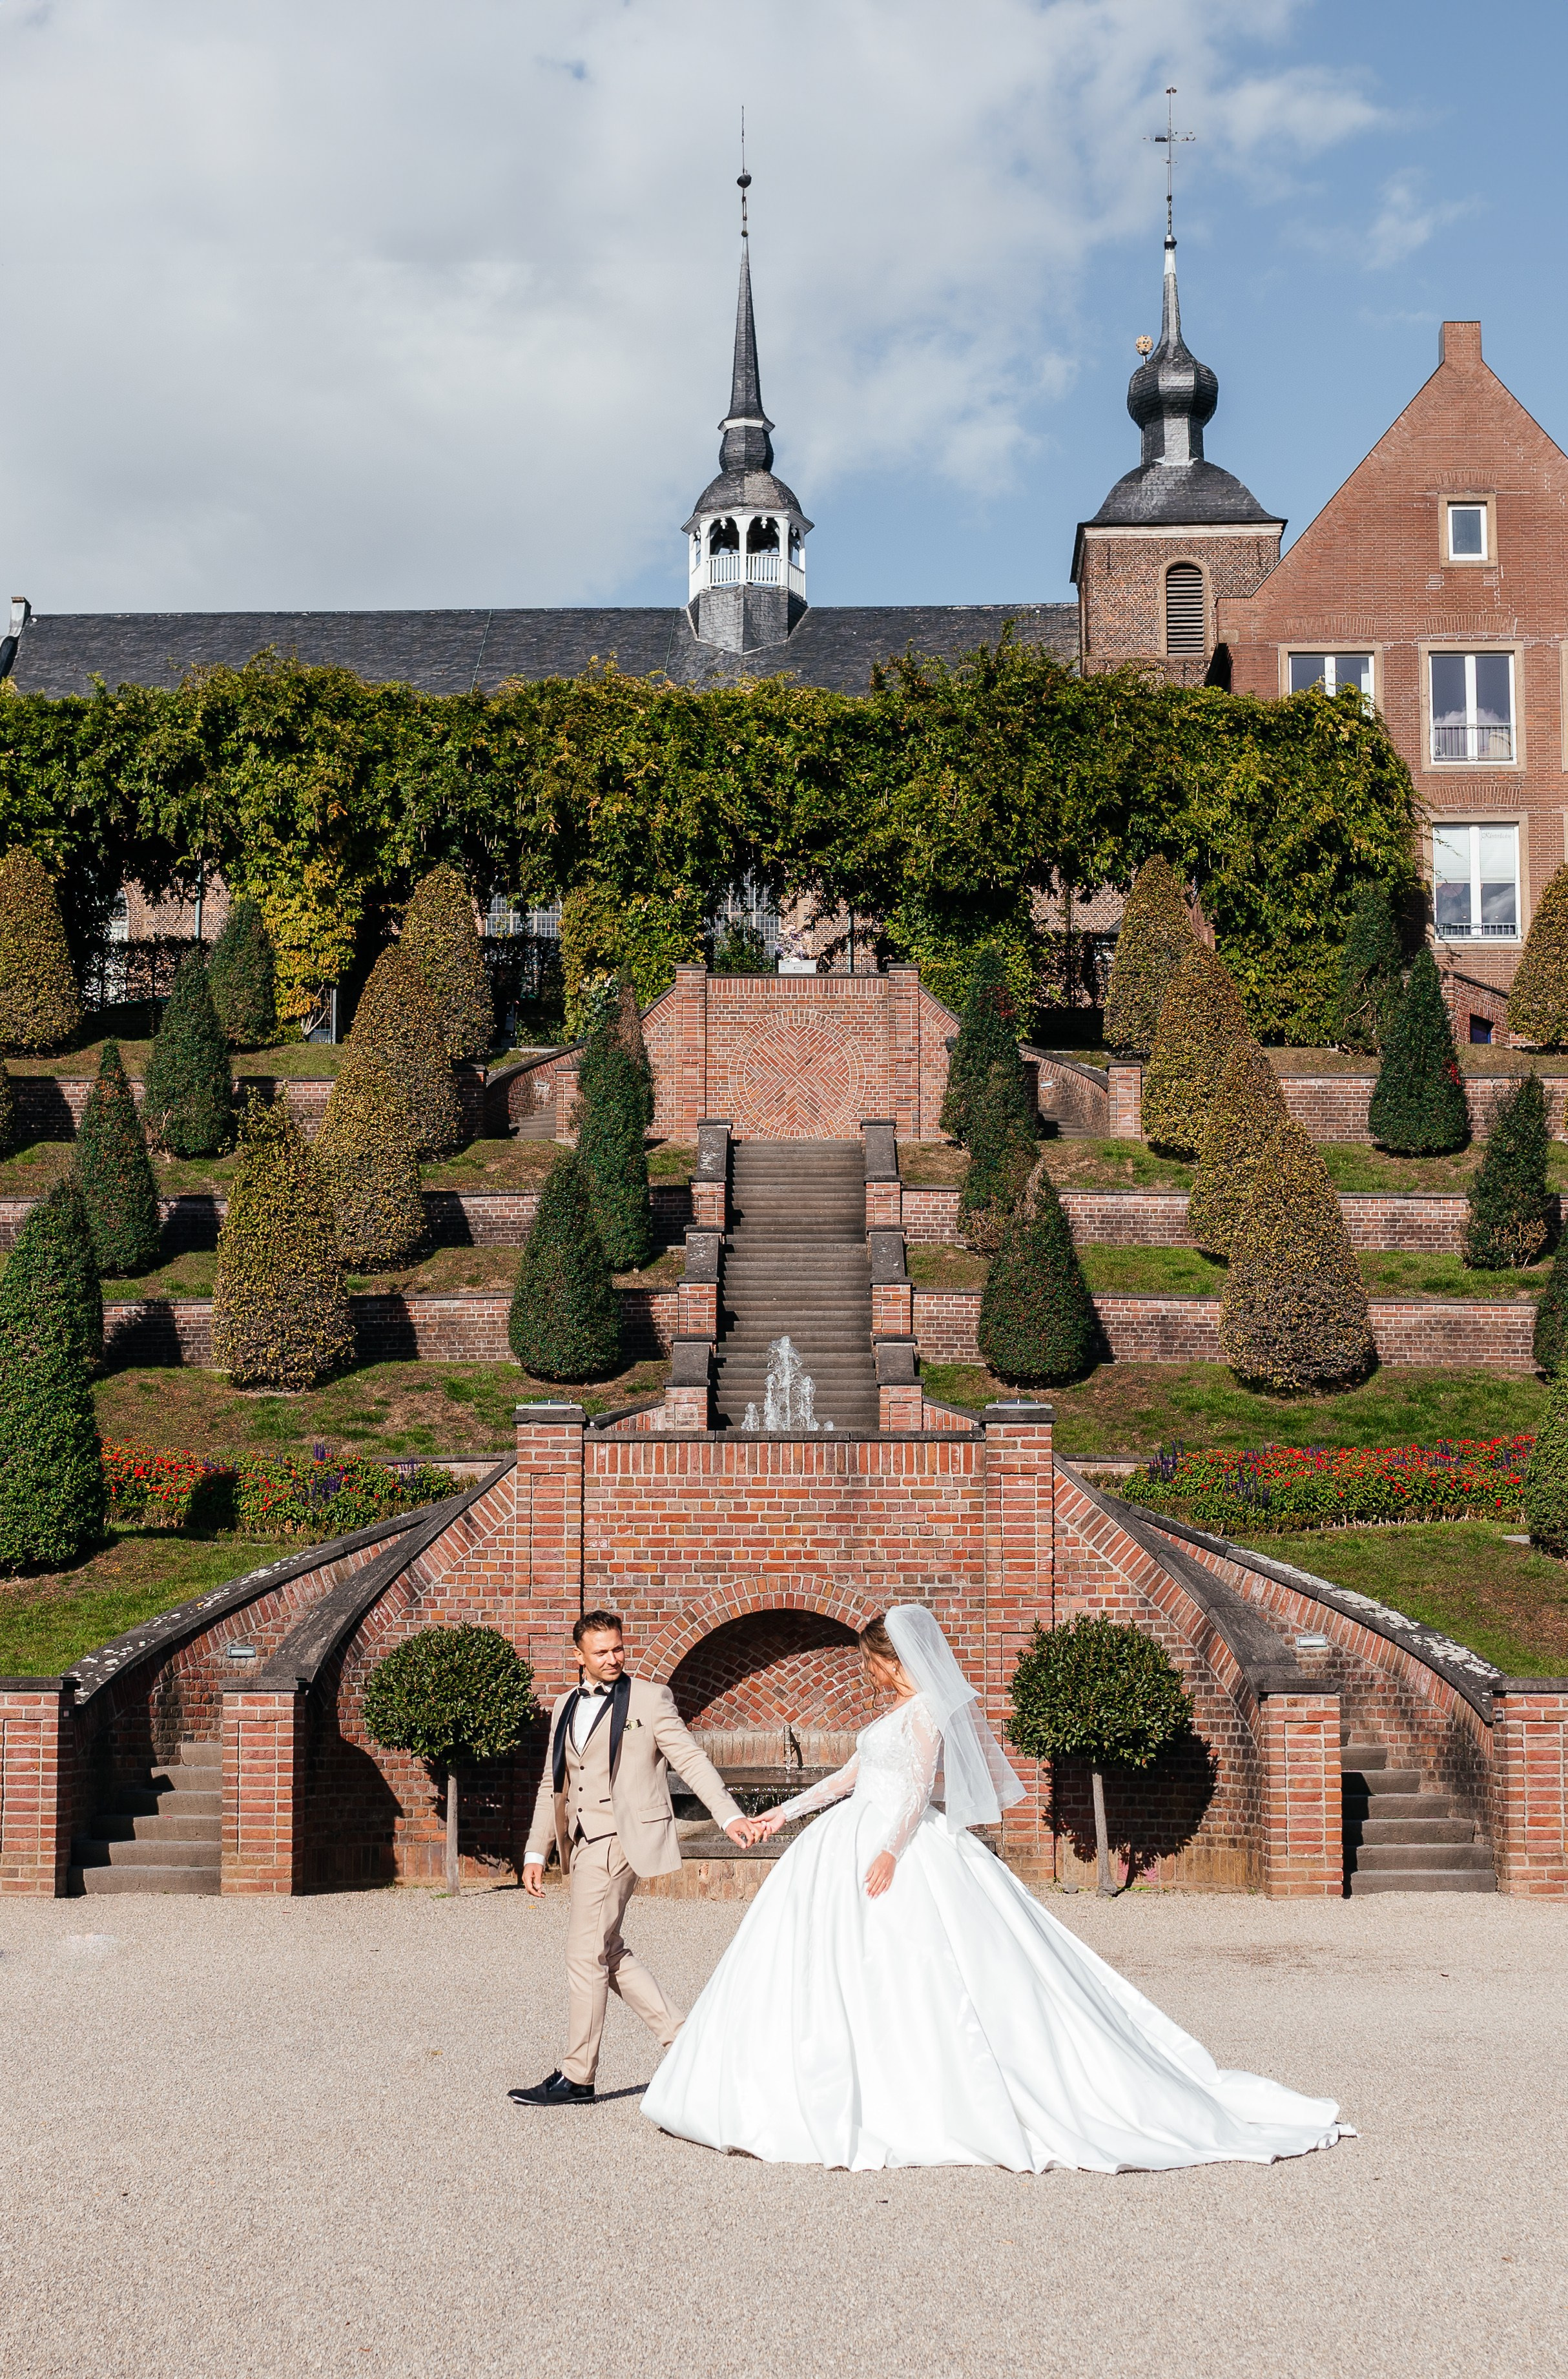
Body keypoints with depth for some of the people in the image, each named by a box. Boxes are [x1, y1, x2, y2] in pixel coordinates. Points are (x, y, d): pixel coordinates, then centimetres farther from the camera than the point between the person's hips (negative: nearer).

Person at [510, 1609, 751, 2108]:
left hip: (620, 1839, -7)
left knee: (586, 1954, -6)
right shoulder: (565, 1708, 16)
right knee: (609, 1954, 11)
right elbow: (553, 1785, 20)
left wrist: (729, 1815, -16)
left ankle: (576, 2077, 3)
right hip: (583, 1843, 7)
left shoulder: (650, 1699, -2)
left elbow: (691, 1761, -5)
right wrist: (536, 1851, 14)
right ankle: (681, 2041, 20)